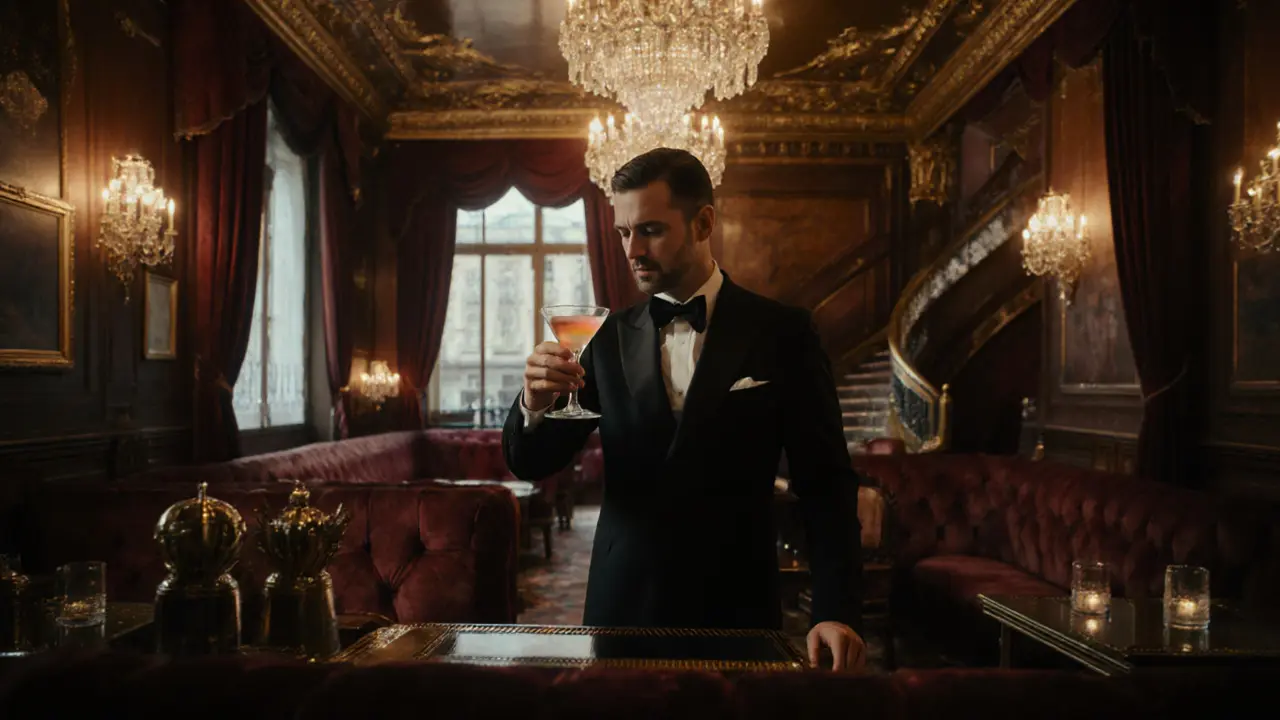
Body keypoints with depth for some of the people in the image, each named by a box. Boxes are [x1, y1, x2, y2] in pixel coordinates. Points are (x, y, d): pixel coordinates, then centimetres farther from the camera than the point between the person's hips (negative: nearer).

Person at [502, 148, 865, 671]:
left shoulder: (781, 332, -5)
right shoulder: (614, 337, 3)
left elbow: (825, 484, -4)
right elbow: (531, 464, 3)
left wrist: (836, 610, -14)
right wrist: (534, 406, -19)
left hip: (736, 609, -2)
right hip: (622, 606, 3)